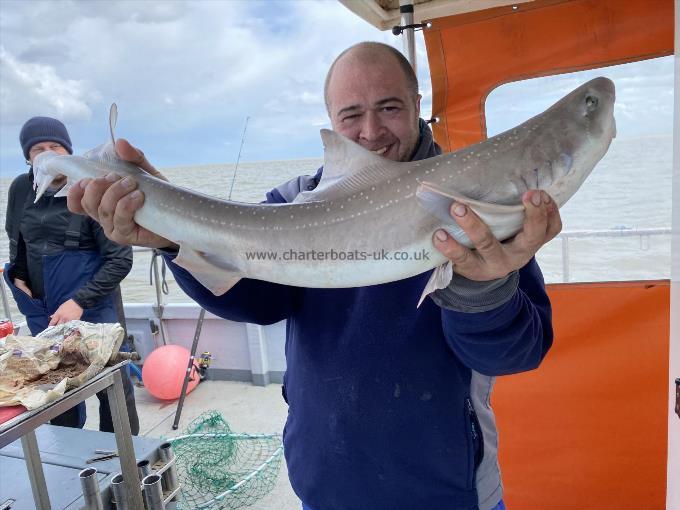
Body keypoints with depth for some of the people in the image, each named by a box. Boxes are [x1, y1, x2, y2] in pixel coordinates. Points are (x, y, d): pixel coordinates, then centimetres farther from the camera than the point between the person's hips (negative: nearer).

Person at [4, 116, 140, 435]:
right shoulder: (20, 189, 2)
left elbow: (121, 259, -12)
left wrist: (79, 301, -18)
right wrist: (17, 275, 6)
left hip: (92, 310, -4)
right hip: (41, 312, 5)